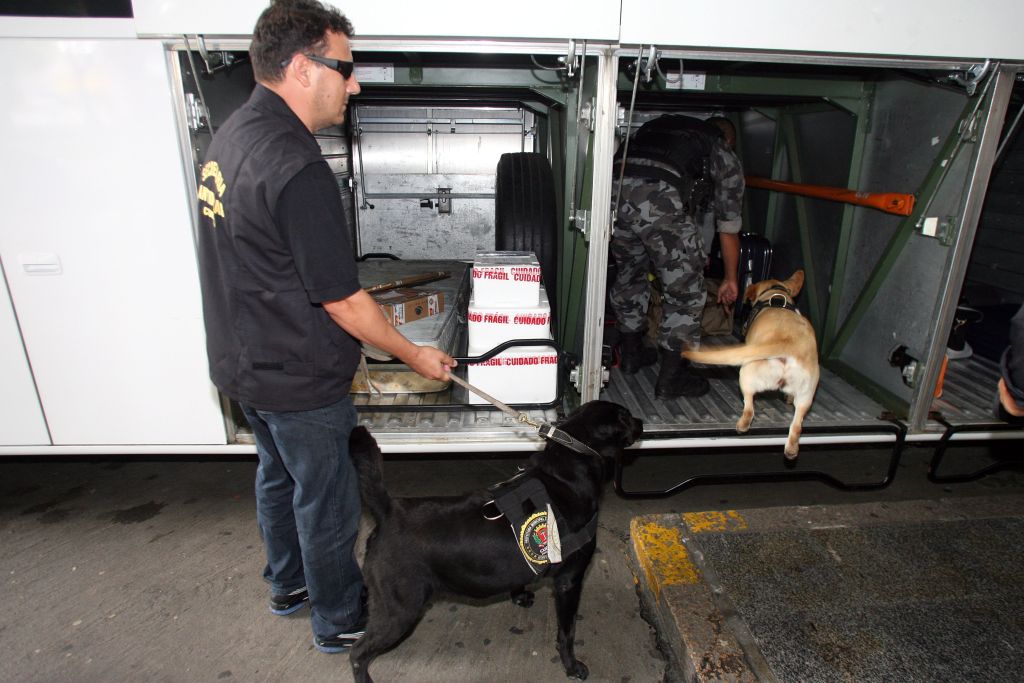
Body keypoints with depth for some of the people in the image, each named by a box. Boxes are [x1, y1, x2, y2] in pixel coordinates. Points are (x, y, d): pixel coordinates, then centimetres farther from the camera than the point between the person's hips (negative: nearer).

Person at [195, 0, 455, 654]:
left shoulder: (234, 134, 2)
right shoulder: (297, 169, -28)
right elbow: (343, 302, -24)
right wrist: (416, 354, -10)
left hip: (243, 362, 9)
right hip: (298, 381, -9)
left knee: (279, 476, 26)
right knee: (327, 503, 11)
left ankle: (289, 583, 50)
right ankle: (340, 621, 36)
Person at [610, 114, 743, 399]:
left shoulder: (660, 128, 38)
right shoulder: (726, 158, 26)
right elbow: (729, 227, 28)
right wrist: (730, 278, 42)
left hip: (616, 190, 5)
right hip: (662, 201, -5)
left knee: (629, 274, 25)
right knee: (685, 289, 10)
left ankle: (631, 353, 39)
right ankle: (671, 377, 17)